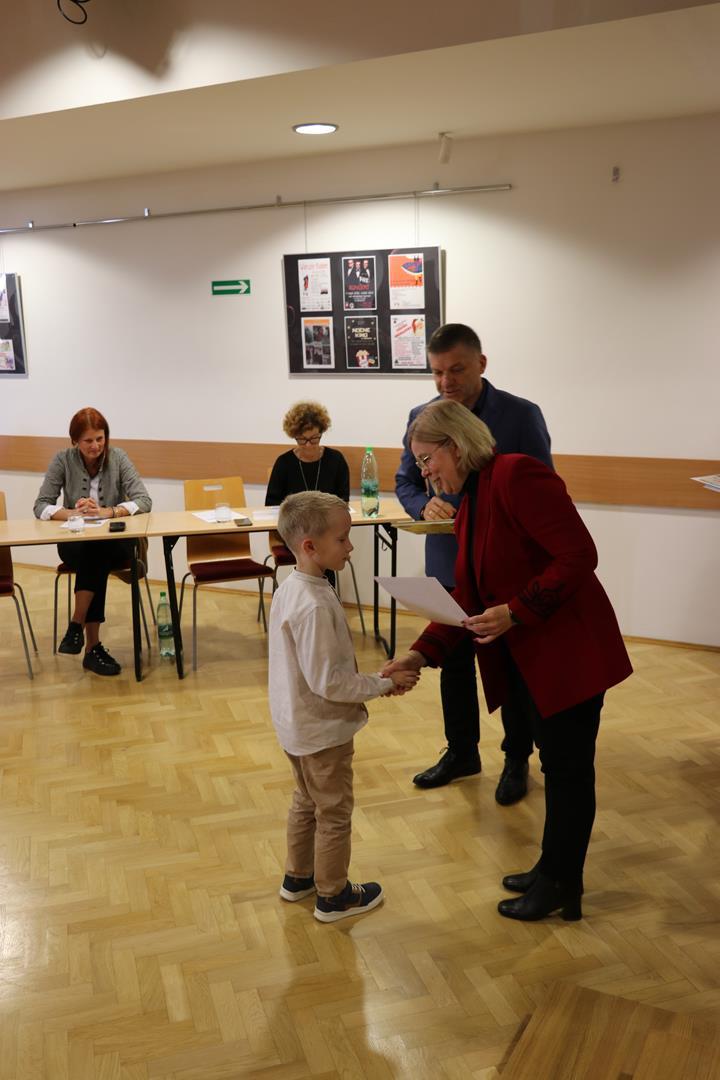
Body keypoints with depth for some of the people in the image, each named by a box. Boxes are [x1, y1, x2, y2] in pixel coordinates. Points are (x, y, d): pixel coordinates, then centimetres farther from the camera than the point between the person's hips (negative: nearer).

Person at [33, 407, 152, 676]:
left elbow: (144, 501, -12)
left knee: (97, 554, -35)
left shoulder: (118, 457, -5)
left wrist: (106, 512, -29)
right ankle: (93, 646, -27)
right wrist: (75, 513, -27)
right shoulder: (63, 459, -4)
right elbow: (40, 506, -7)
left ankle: (77, 626, -20)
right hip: (75, 542, 0)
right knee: (93, 558, -34)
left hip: (115, 542, 0)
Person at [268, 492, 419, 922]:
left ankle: (298, 877, 43)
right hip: (324, 730, -9)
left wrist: (371, 680, 7)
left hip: (297, 725, 9)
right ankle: (333, 895, 28)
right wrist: (384, 684, -17)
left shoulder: (290, 588, 0)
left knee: (307, 802, 26)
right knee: (334, 813, 10)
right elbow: (327, 682, -28)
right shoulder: (314, 605, -30)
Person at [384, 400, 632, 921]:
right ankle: (555, 872, 34)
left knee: (567, 768, 6)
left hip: (569, 650, -8)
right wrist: (422, 654, -3)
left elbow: (578, 556, -23)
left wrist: (514, 612, -24)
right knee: (556, 763, 19)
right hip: (524, 657, 9)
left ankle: (560, 886, 22)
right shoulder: (470, 504, 10)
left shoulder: (517, 474, -19)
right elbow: (467, 594, 8)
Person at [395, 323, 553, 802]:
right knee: (454, 664, 17)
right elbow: (405, 481, 8)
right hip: (448, 564, 4)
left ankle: (517, 761, 30)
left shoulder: (522, 415, -11)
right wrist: (425, 505, -15)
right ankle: (461, 752, 36)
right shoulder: (422, 417, 0)